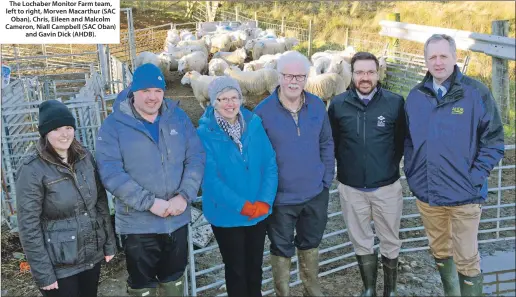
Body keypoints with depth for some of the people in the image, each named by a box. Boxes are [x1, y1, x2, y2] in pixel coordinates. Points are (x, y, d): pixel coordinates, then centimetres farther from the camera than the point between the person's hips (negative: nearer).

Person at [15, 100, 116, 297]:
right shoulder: (32, 169, -15)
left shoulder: (85, 157, 0)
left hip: (93, 255, 5)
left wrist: (109, 243, 7)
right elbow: (29, 227, -15)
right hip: (59, 265, -5)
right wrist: (43, 273, -14)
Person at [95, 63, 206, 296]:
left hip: (177, 219, 3)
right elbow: (110, 173, -18)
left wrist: (184, 196, -14)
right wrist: (150, 202, -23)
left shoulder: (178, 117, 2)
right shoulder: (114, 125, -10)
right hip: (137, 224, -3)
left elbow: (196, 158, 0)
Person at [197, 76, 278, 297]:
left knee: (255, 266, 21)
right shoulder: (205, 133, -14)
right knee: (236, 269, 15)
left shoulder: (255, 124, -4)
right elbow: (210, 179, -19)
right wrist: (242, 206, -21)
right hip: (227, 216, -3)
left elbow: (270, 164, -4)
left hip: (259, 213, 3)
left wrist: (265, 201, -15)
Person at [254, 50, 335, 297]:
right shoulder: (263, 111, -14)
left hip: (316, 193, 4)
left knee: (311, 242, 23)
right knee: (281, 248, 15)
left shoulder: (317, 105, -3)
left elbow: (326, 144, 6)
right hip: (280, 197, -3)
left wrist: (327, 179, 3)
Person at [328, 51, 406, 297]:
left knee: (390, 242, 13)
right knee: (361, 242, 15)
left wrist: (391, 164, 4)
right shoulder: (338, 104, -4)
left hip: (387, 186, -1)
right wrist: (345, 166, 7)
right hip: (351, 187, 1)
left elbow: (404, 140, 4)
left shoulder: (395, 102, -7)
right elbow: (332, 142, 8)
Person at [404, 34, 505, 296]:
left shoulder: (476, 92, -8)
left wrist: (475, 178, -13)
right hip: (425, 193, 4)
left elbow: (494, 141, -7)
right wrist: (411, 174, 4)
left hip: (464, 194, -4)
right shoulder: (416, 96, 4)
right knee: (439, 252, 20)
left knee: (467, 260, 5)